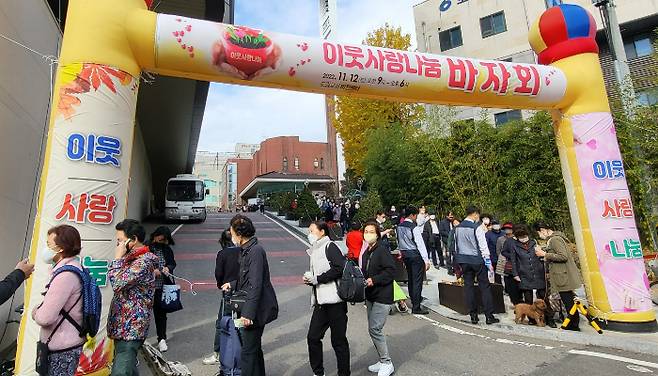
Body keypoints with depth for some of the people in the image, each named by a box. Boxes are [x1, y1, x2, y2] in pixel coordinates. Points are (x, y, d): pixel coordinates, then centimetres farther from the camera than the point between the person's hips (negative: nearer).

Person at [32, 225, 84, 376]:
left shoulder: (66, 274, -24)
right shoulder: (74, 267, 7)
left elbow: (44, 318, -23)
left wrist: (35, 312, -4)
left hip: (61, 349, -9)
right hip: (68, 343, 9)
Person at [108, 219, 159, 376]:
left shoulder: (144, 261, -18)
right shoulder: (133, 258, 13)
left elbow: (118, 283, -25)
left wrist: (118, 257, -16)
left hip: (130, 328, -10)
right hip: (123, 326, 10)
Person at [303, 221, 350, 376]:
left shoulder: (330, 247, -8)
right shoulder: (314, 251, 18)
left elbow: (340, 268, -22)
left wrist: (317, 279, -17)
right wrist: (309, 279, 2)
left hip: (335, 301, -8)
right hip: (320, 302, 8)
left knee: (339, 340, 4)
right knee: (313, 337, 9)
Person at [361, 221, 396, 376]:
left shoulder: (382, 251, -15)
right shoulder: (366, 253, 10)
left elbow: (391, 271, -19)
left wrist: (374, 280, -21)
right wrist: (363, 280, 3)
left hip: (382, 297, -8)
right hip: (370, 296, 9)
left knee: (375, 329, -8)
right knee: (373, 329, 14)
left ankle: (387, 363, 10)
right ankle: (383, 361, 29)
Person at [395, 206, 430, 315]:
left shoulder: (399, 227, 6)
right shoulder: (414, 227, -17)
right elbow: (420, 244, -18)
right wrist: (426, 260, -17)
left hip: (405, 254, 8)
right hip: (415, 254, -8)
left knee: (410, 278, 21)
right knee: (417, 280, -2)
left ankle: (414, 300, 38)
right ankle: (416, 307, 2)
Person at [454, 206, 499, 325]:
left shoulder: (458, 228, 5)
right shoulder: (477, 227, -13)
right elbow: (483, 246, -12)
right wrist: (488, 262, -5)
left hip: (463, 261, 5)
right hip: (477, 260, -5)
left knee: (468, 286, 9)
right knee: (484, 287, 5)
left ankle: (473, 316, 15)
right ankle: (489, 316, 9)